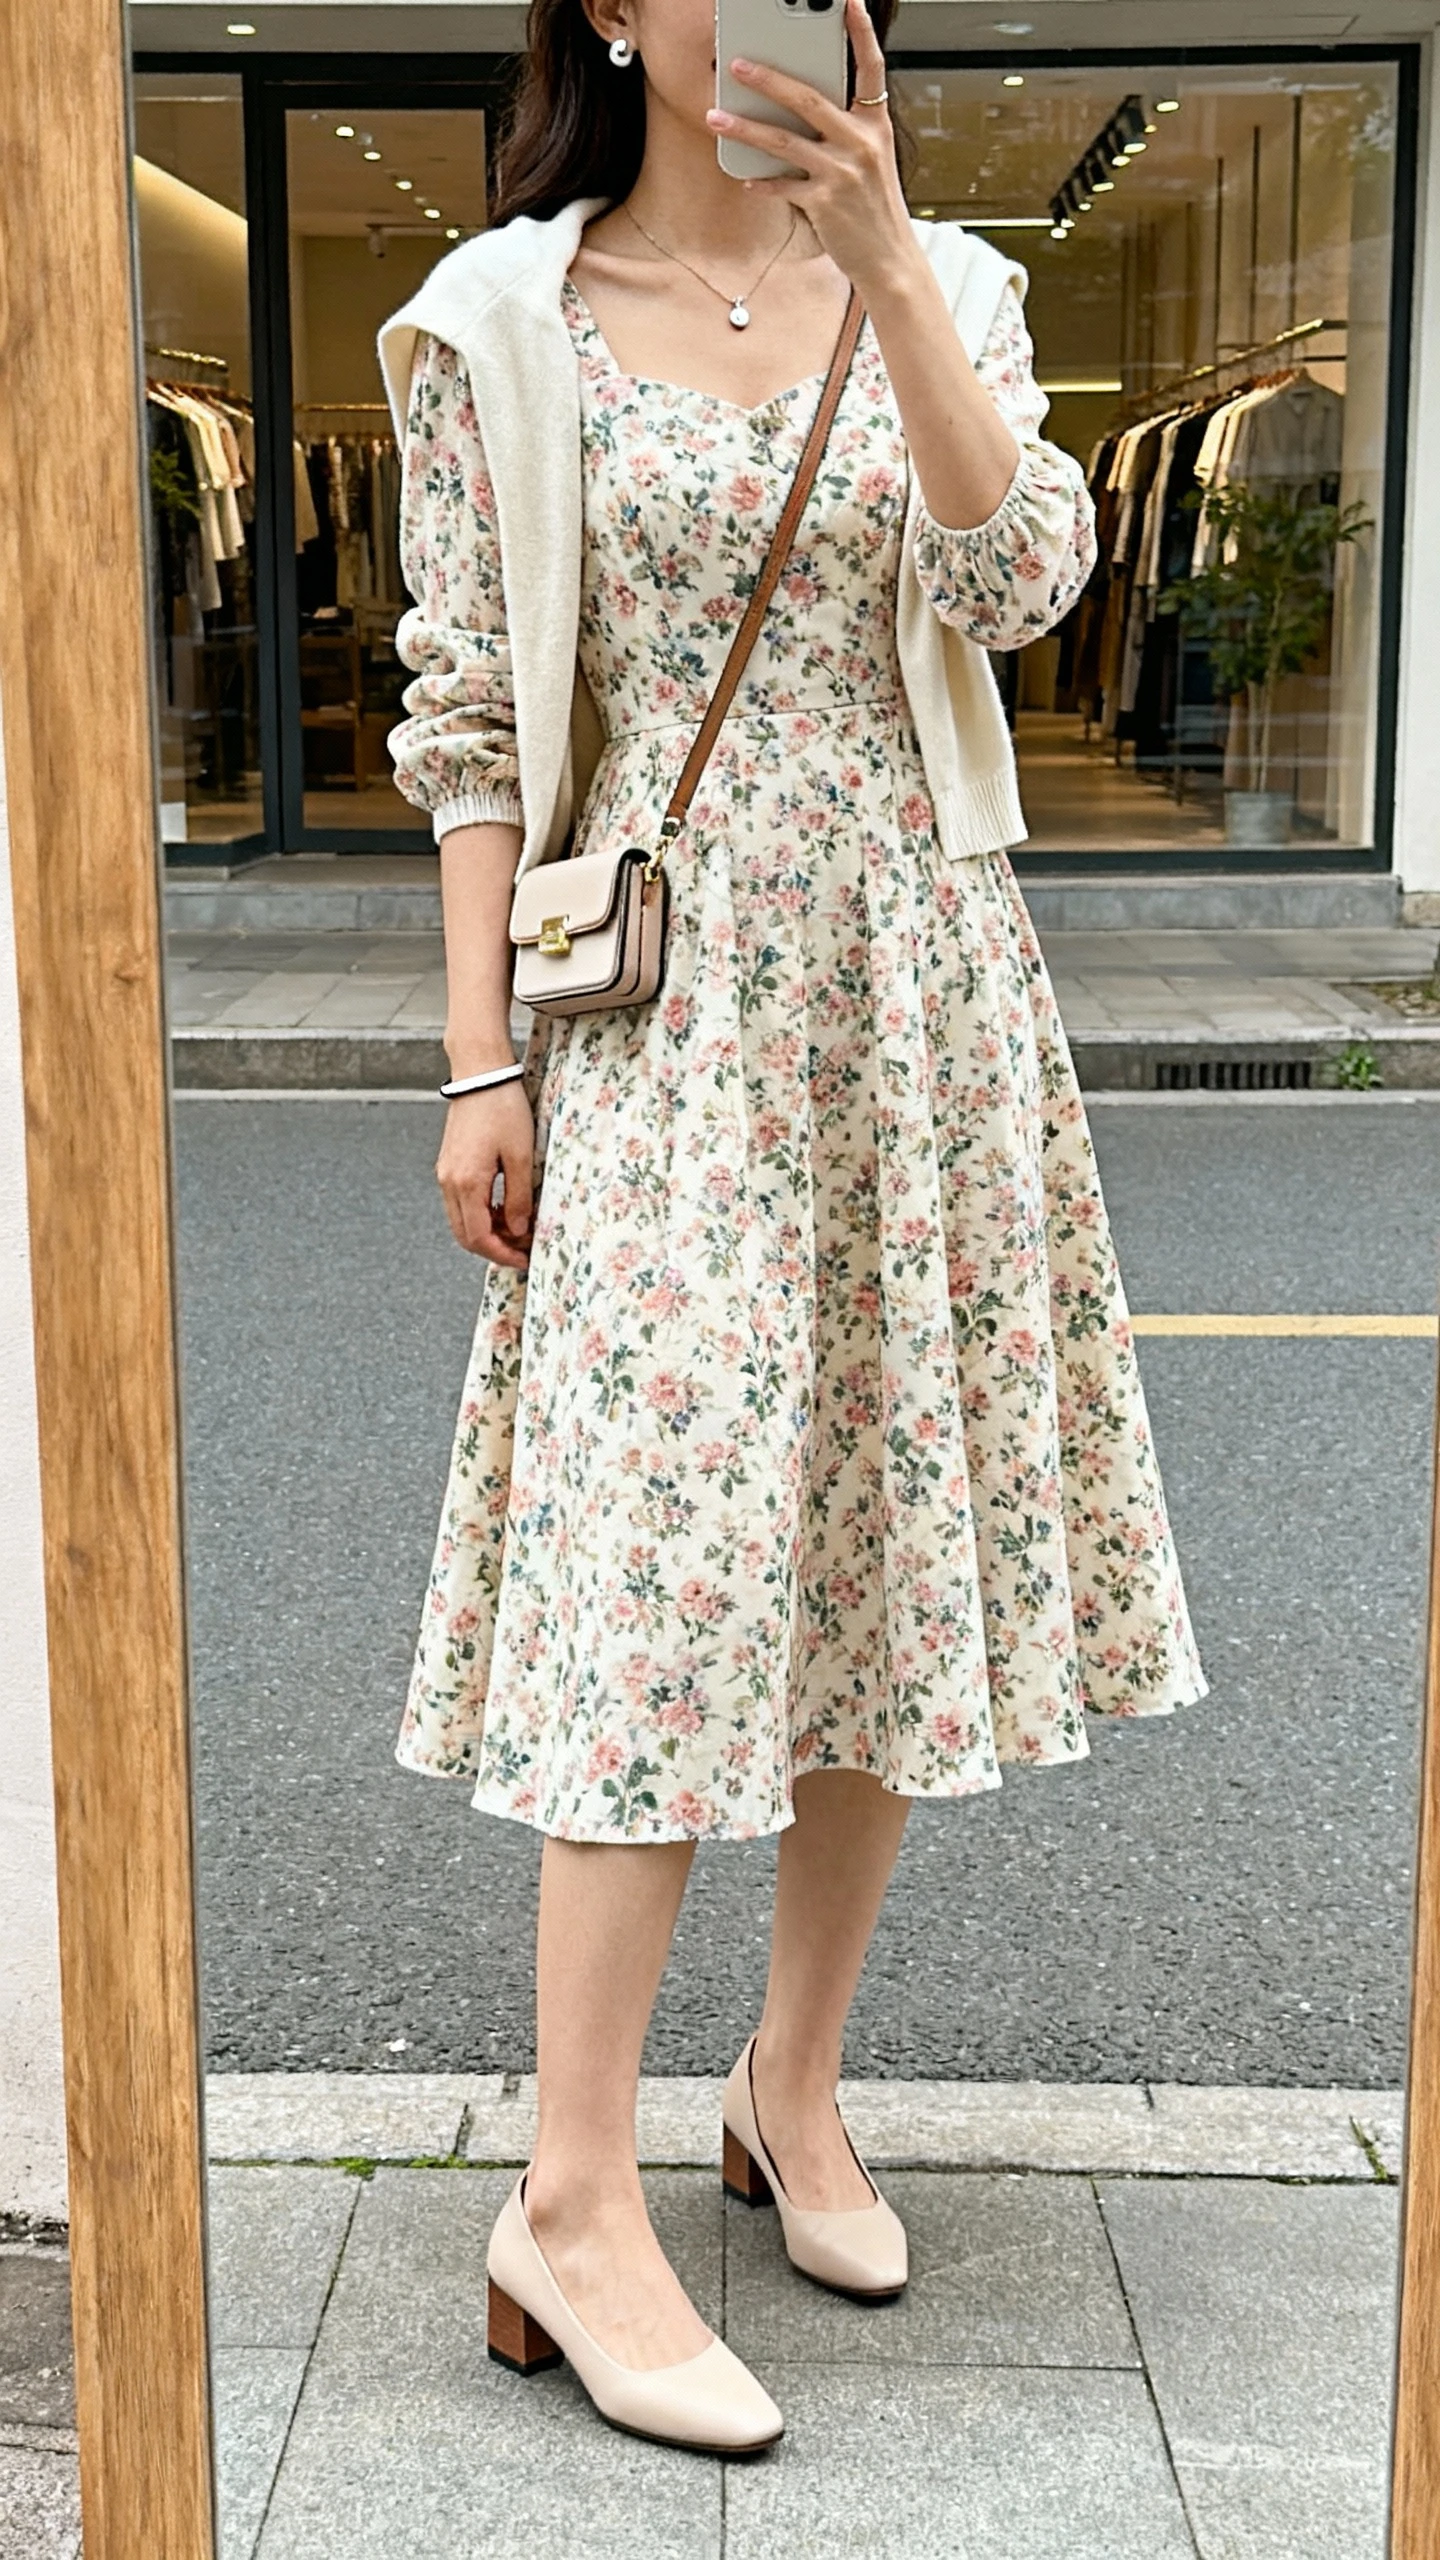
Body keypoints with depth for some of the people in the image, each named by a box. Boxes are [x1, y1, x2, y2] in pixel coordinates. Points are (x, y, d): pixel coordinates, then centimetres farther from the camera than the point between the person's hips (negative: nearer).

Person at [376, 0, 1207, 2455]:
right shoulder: (506, 322, 2)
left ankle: (796, 2088, 23)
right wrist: (479, 1061, -7)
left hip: (920, 982, 4)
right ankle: (574, 2210, -4)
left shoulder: (940, 289, 11)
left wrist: (882, 259, -14)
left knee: (900, 1540, 6)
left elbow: (1022, 577, -7)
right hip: (664, 998, -4)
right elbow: (472, 720, -1)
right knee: (664, 1556, -11)